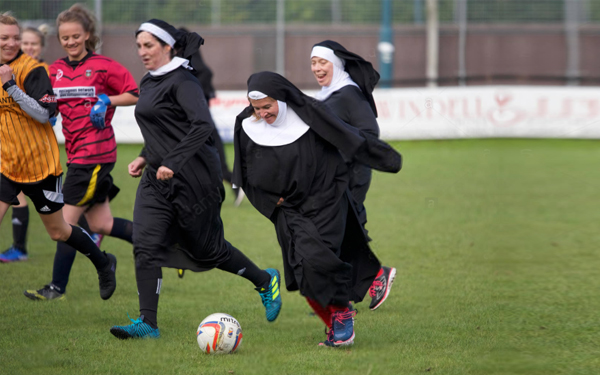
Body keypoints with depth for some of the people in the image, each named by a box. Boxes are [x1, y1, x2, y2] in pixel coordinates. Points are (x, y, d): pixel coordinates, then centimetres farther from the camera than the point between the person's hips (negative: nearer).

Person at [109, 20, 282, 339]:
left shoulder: (182, 82, -14)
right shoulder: (149, 84, 14)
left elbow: (202, 125, -26)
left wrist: (172, 161, -31)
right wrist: (145, 158, 14)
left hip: (193, 178, -8)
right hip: (157, 180, 8)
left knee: (206, 249, 5)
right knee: (146, 246, -8)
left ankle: (265, 281, 29)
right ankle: (147, 323, -11)